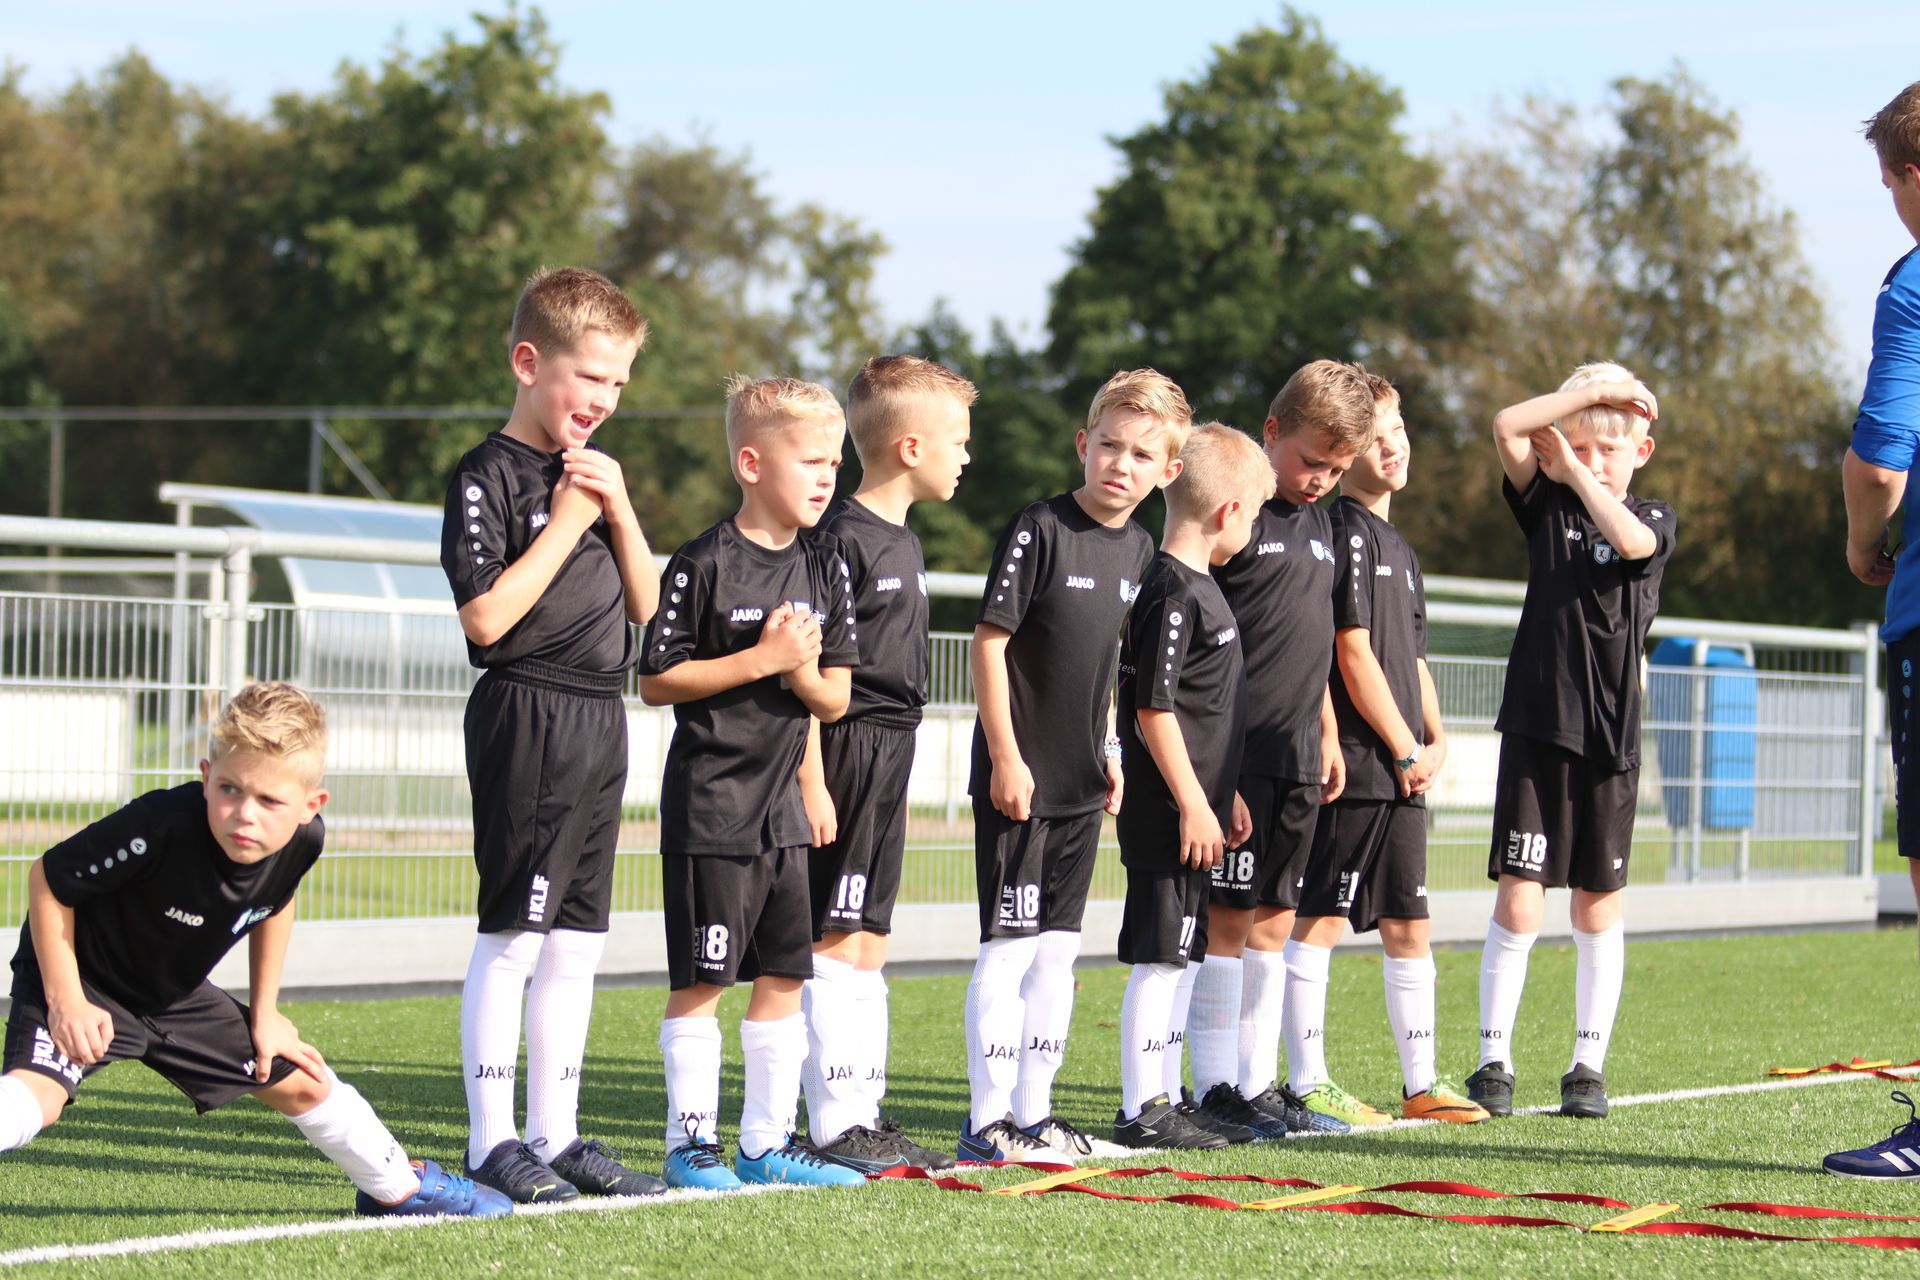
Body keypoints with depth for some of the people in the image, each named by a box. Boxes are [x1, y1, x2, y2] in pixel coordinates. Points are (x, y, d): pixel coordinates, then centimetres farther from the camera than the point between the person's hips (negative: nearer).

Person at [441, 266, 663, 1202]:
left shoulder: (594, 470, 15)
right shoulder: (489, 475, -9)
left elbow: (645, 605, 14)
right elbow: (488, 616, -19)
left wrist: (619, 509, -1)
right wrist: (567, 519, -16)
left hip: (599, 723, 8)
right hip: (526, 717, -8)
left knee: (576, 942, 10)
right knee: (512, 938, -6)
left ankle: (555, 1135, 17)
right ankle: (491, 1142, -1)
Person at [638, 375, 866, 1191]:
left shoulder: (824, 568, 8)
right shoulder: (705, 565, -11)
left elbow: (836, 700, 9)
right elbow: (656, 682, -12)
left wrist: (803, 673, -13)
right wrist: (762, 658, -17)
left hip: (783, 807, 7)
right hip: (710, 807, -6)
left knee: (782, 978, 9)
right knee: (702, 980, -2)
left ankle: (768, 1142, 17)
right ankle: (690, 1144, 6)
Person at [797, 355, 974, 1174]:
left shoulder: (902, 540, 16)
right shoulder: (843, 538, -14)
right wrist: (811, 778, -21)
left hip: (887, 756, 10)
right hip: (846, 752, -10)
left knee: (866, 944, 11)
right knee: (838, 942, -7)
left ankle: (862, 1118, 16)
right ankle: (834, 1127, -5)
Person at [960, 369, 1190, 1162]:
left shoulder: (1139, 549, 8)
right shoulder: (1040, 530, -13)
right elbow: (989, 642, -14)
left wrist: (1106, 751, 17)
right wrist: (1006, 757, -18)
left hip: (1082, 783, 7)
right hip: (1020, 777, -7)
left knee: (1058, 950, 12)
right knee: (1009, 947, -5)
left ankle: (1034, 1113, 20)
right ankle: (987, 1120, 1)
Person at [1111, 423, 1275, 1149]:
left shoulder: (1196, 586, 15)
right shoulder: (1172, 594, -16)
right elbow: (1153, 710, -19)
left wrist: (1222, 798, 25)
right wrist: (1193, 805, -19)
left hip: (1192, 809, 10)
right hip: (1169, 814, -10)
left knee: (1177, 956, 15)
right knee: (1157, 957, -6)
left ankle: (1166, 1100, 22)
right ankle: (1141, 1110, -1)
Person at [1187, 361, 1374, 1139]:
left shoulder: (1320, 523, 16)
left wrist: (1327, 736, 21)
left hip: (1294, 756, 8)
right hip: (1234, 752, -8)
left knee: (1272, 923, 10)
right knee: (1227, 920, -5)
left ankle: (1258, 1084, 14)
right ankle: (1215, 1091, -1)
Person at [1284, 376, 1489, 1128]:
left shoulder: (1397, 547, 20)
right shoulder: (1346, 531, -9)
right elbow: (1354, 654, -15)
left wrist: (1434, 740, 6)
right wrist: (1406, 751, -11)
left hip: (1402, 773, 9)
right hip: (1357, 765, -9)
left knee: (1408, 927, 12)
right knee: (1320, 919, -5)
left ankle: (1421, 1082, 17)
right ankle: (1307, 1085, -3)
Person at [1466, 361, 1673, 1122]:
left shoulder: (1655, 519, 6)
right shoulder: (1547, 502, 7)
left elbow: (1629, 540, -18)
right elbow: (1507, 428, -9)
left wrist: (1573, 465, -11)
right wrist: (1586, 392, -6)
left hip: (1610, 734, 1)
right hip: (1537, 724, -1)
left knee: (1597, 902, 6)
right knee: (1518, 897, -7)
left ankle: (1589, 1065, 14)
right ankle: (1493, 1060, 0)